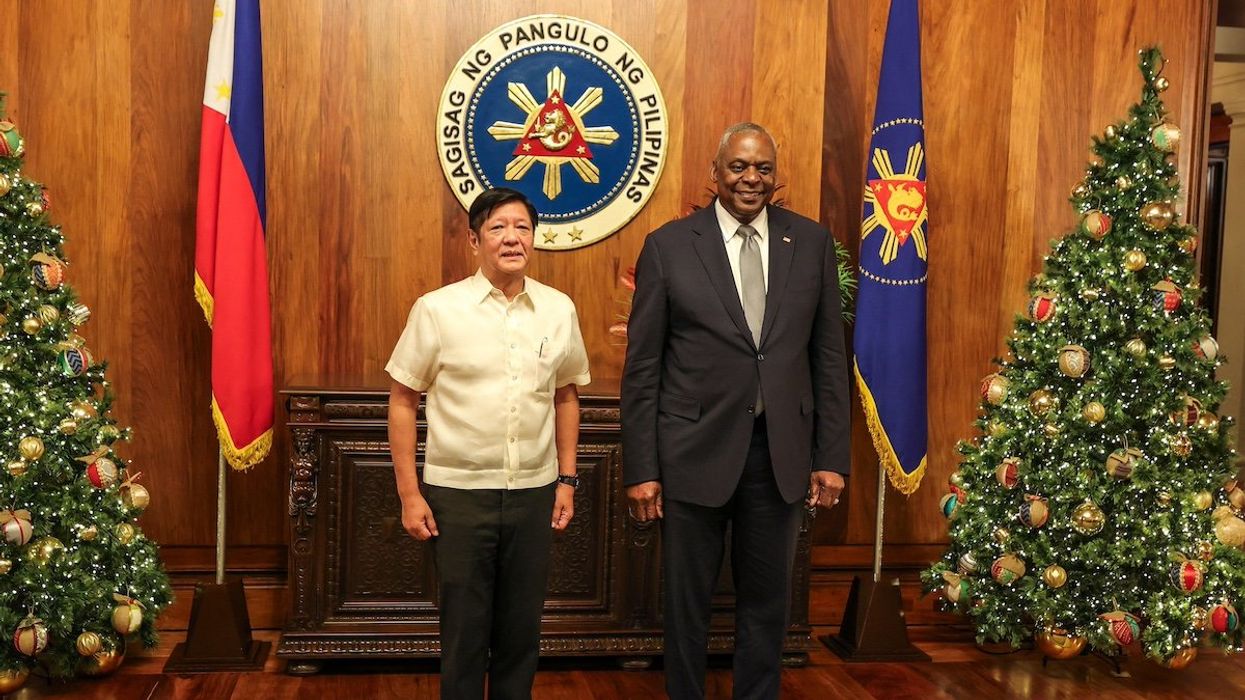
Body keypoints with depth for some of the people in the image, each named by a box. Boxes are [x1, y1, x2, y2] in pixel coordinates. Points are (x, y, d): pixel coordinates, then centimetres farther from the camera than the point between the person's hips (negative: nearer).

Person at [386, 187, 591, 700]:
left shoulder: (559, 310, 3)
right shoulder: (437, 310, -7)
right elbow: (402, 401, -2)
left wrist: (567, 480, 9)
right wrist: (410, 494, -5)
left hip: (535, 493, 3)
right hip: (458, 493, -2)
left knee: (521, 630, 13)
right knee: (464, 630, 9)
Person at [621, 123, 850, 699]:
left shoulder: (811, 243, 4)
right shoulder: (668, 245, -3)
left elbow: (829, 357, 5)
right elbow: (642, 367, -3)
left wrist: (831, 456, 2)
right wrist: (640, 468, -6)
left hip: (782, 453, 2)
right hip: (695, 452, -2)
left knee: (767, 602, 15)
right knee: (687, 602, 12)